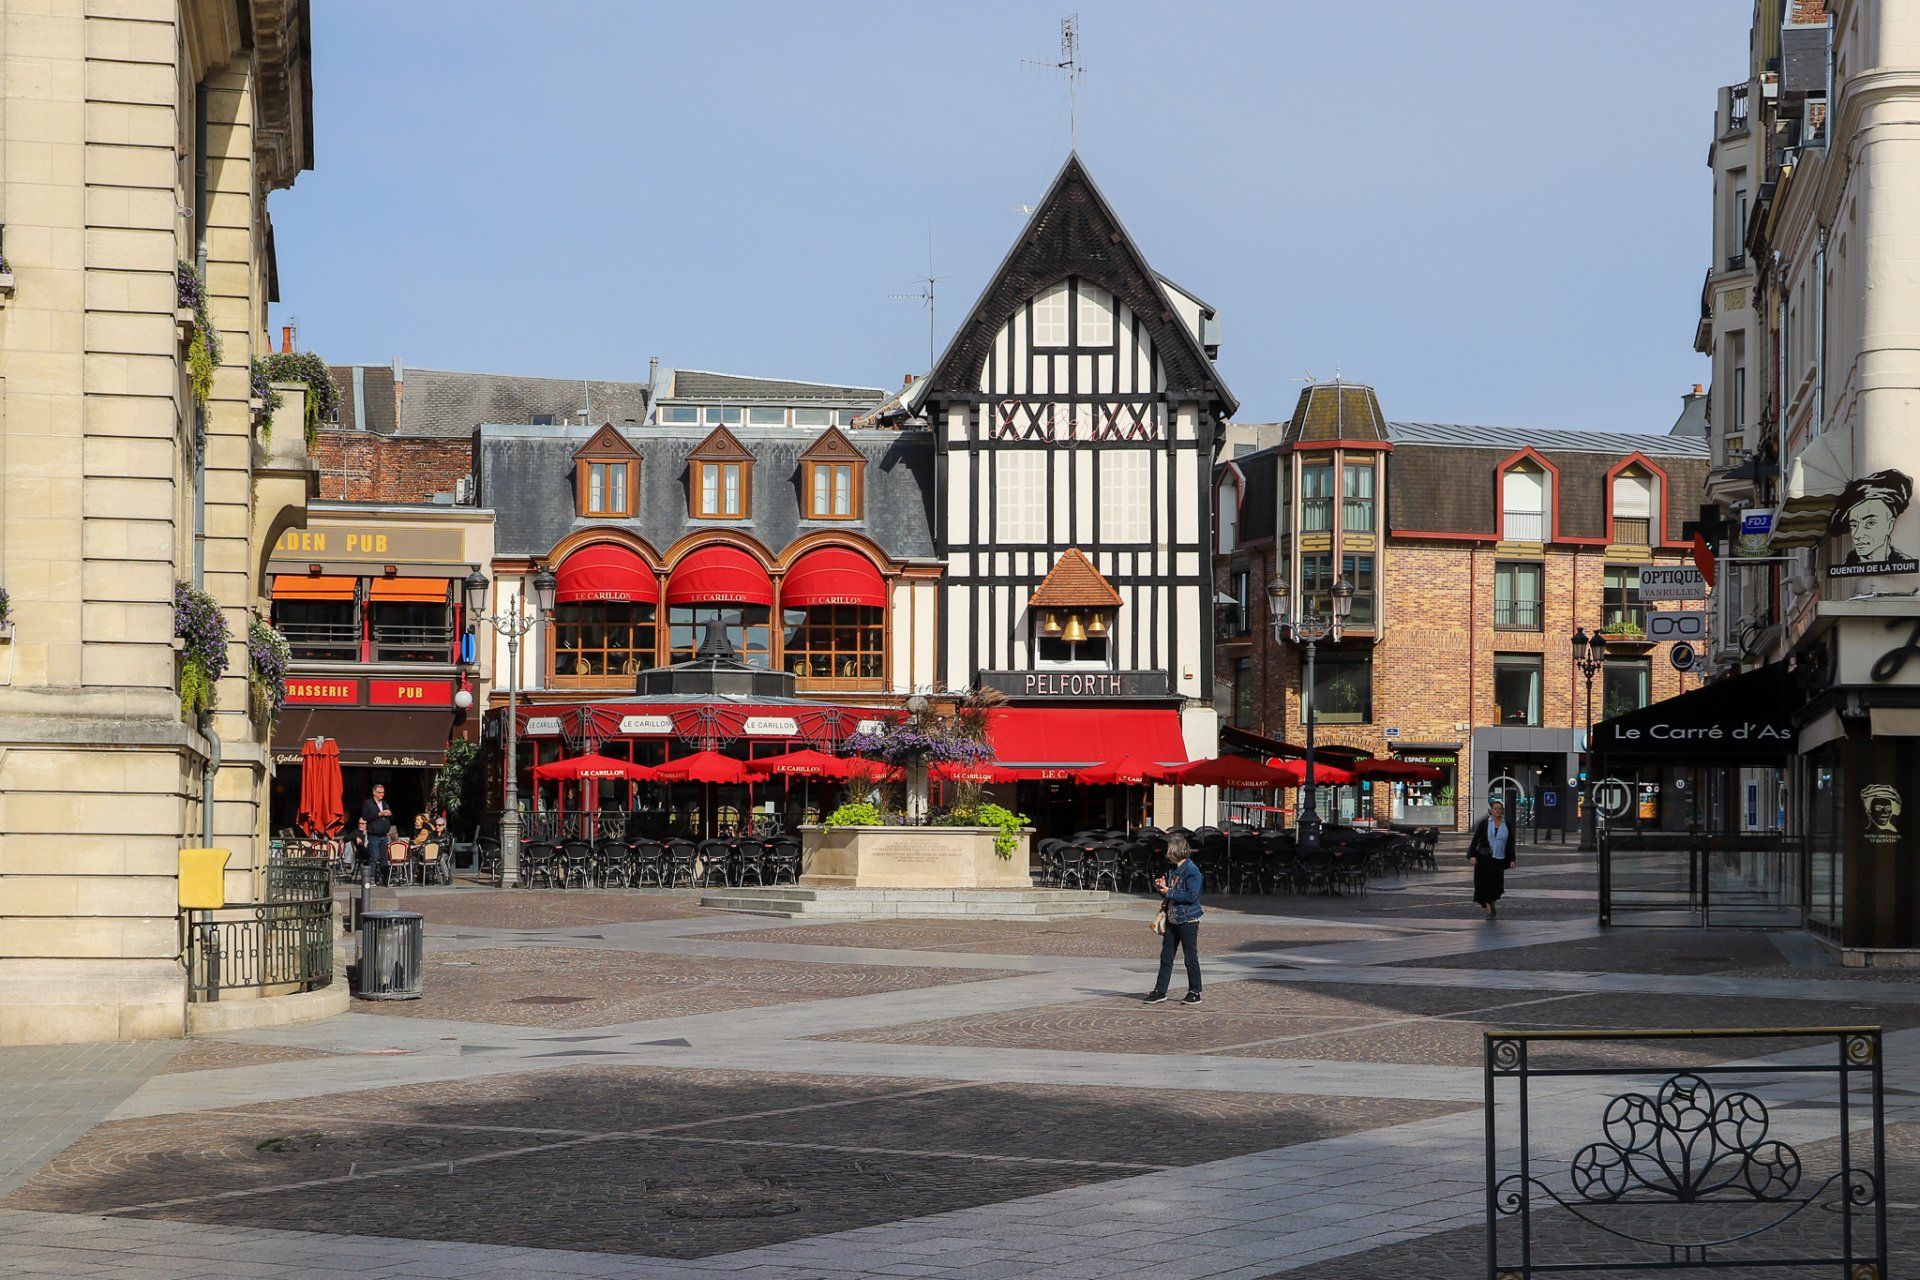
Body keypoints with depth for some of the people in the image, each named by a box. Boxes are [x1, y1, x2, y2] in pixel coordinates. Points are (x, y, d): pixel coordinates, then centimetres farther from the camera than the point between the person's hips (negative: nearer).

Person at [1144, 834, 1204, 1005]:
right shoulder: (1174, 870, 13)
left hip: (1188, 920, -9)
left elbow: (1192, 896, -23)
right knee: (1166, 956, 10)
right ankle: (1160, 991, 15)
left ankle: (1195, 993, 9)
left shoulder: (1191, 870, -15)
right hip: (1172, 919, 9)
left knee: (1191, 957, 0)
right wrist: (1162, 887, 3)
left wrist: (1169, 893, -18)